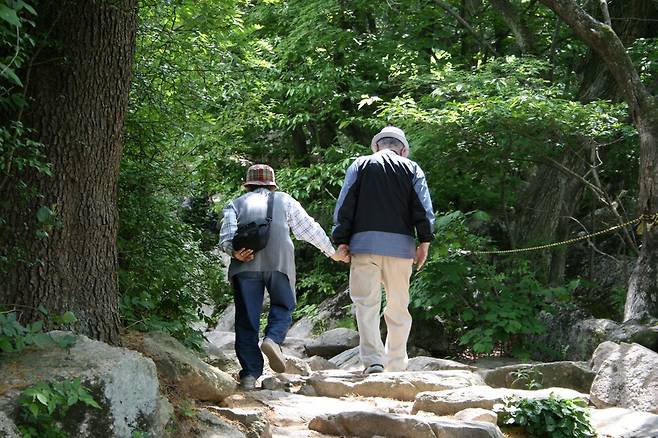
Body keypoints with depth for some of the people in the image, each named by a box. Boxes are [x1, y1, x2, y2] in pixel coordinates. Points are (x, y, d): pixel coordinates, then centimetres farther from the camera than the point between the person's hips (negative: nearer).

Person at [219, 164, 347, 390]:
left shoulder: (235, 205, 23)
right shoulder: (284, 200, 23)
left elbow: (226, 236, 4)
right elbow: (309, 229, 26)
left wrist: (234, 251, -12)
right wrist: (332, 252, 36)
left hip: (246, 264, 1)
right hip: (279, 261, -1)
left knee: (246, 319, 4)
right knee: (283, 306, 17)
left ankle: (250, 374, -2)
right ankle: (273, 339, -13)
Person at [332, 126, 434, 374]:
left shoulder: (360, 166, 12)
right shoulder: (412, 169, 13)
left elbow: (344, 206, 5)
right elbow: (423, 208, 2)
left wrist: (341, 240, 5)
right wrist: (425, 242, 2)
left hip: (365, 242, -1)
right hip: (401, 243, 1)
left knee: (366, 302, -4)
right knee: (398, 305, 8)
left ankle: (372, 360, -18)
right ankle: (396, 365, 9)